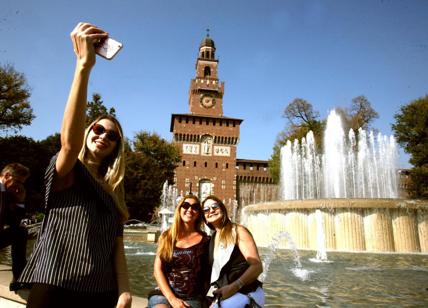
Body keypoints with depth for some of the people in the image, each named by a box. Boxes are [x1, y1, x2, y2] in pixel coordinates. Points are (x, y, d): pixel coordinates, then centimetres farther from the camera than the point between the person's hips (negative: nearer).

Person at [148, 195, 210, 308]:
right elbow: (158, 270, 3)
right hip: (164, 293, 0)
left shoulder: (205, 239, 6)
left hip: (192, 298, 0)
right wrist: (172, 298, -7)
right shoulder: (166, 236, 9)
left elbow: (207, 273, 8)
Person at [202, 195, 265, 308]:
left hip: (243, 294, -6)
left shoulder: (237, 231, -8)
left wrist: (234, 287, -24)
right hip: (222, 296, 6)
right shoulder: (212, 239, 11)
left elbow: (257, 266, -14)